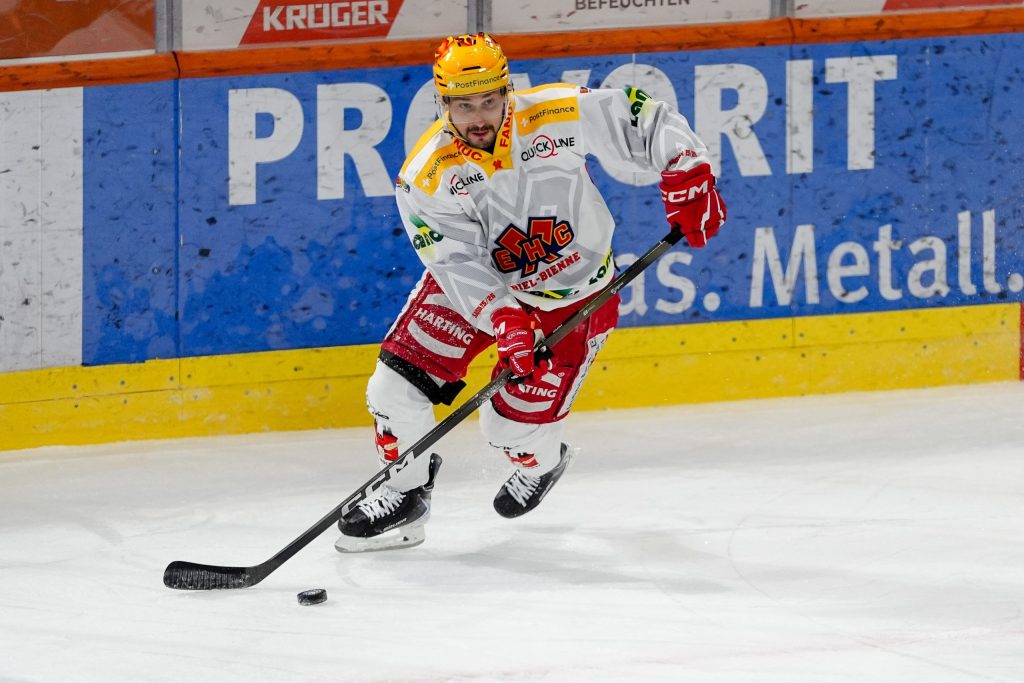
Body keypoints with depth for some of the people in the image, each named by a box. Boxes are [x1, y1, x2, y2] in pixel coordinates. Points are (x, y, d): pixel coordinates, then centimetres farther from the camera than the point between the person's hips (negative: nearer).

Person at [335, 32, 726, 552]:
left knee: (512, 425, -4)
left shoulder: (558, 116, -25)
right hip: (476, 282, 2)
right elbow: (460, 265, -27)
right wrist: (504, 321, -41)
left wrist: (688, 177, -23)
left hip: (573, 296, -2)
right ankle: (405, 494, 18)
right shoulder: (426, 178, -23)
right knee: (396, 386, -8)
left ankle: (543, 463, 34)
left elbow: (644, 121, -13)